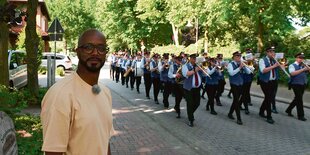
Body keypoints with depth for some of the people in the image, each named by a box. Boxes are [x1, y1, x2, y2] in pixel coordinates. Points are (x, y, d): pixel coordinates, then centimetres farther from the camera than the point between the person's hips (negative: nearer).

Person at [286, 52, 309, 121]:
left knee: (297, 99, 14)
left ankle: (288, 110, 30)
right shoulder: (292, 65, -4)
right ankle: (300, 115, 3)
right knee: (299, 100, -5)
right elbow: (292, 73, -21)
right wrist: (302, 69, -24)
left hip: (303, 84, 7)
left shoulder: (303, 66, 15)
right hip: (296, 84, -7)